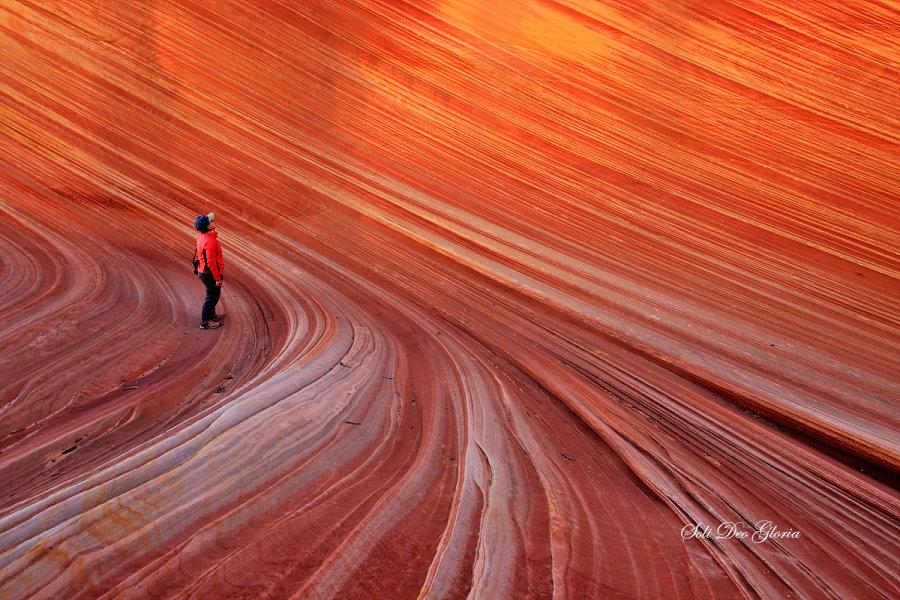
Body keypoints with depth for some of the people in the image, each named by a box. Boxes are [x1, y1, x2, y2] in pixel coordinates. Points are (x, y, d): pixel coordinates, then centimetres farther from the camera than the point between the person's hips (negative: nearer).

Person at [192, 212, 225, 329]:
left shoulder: (201, 236, 2)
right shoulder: (210, 241, -28)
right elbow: (211, 262, -27)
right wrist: (217, 278, -20)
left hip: (203, 271, 9)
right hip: (210, 274, -9)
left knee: (213, 294, 25)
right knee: (212, 296, 6)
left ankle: (211, 315, 41)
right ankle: (205, 321, 17)